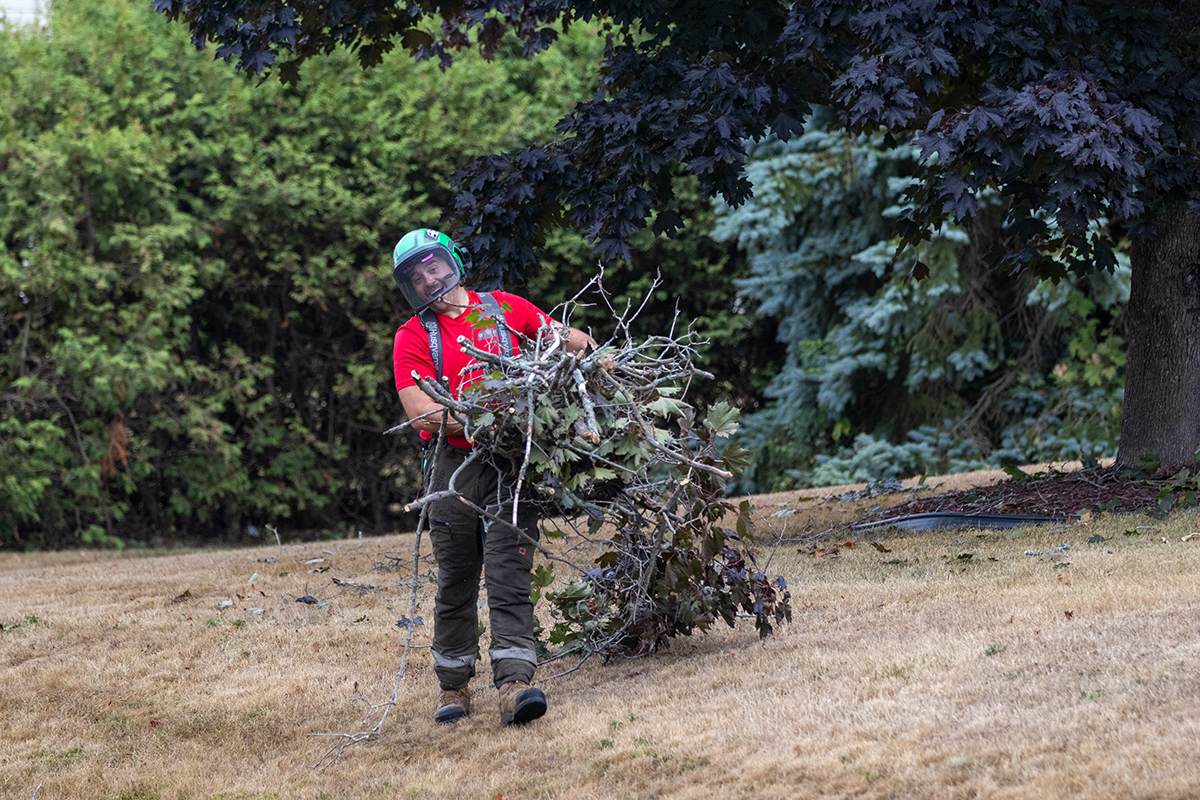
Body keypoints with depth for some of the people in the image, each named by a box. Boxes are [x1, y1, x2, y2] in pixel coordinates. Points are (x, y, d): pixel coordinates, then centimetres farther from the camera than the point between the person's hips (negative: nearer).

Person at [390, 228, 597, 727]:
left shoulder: (504, 308, 10)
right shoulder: (412, 338, 5)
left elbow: (569, 340, 22)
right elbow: (421, 413, -7)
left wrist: (587, 350, 0)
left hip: (511, 462, 0)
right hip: (455, 466, 0)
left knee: (509, 573, -11)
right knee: (456, 582, 8)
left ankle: (514, 684, -22)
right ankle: (454, 685, 22)